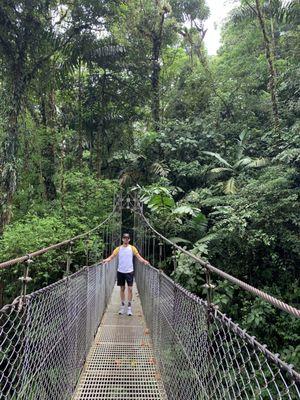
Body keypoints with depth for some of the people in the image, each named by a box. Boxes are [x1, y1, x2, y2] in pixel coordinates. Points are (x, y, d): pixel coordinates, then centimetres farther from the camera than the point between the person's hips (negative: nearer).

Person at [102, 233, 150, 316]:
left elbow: (138, 256, -6)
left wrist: (144, 261, -24)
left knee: (130, 288, -3)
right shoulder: (118, 249, 3)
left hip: (129, 271, -1)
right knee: (122, 288, 10)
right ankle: (122, 306, 22)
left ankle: (129, 307, 8)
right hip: (120, 271, 1)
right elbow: (112, 256, -4)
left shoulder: (132, 248, 0)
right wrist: (106, 260, -23)